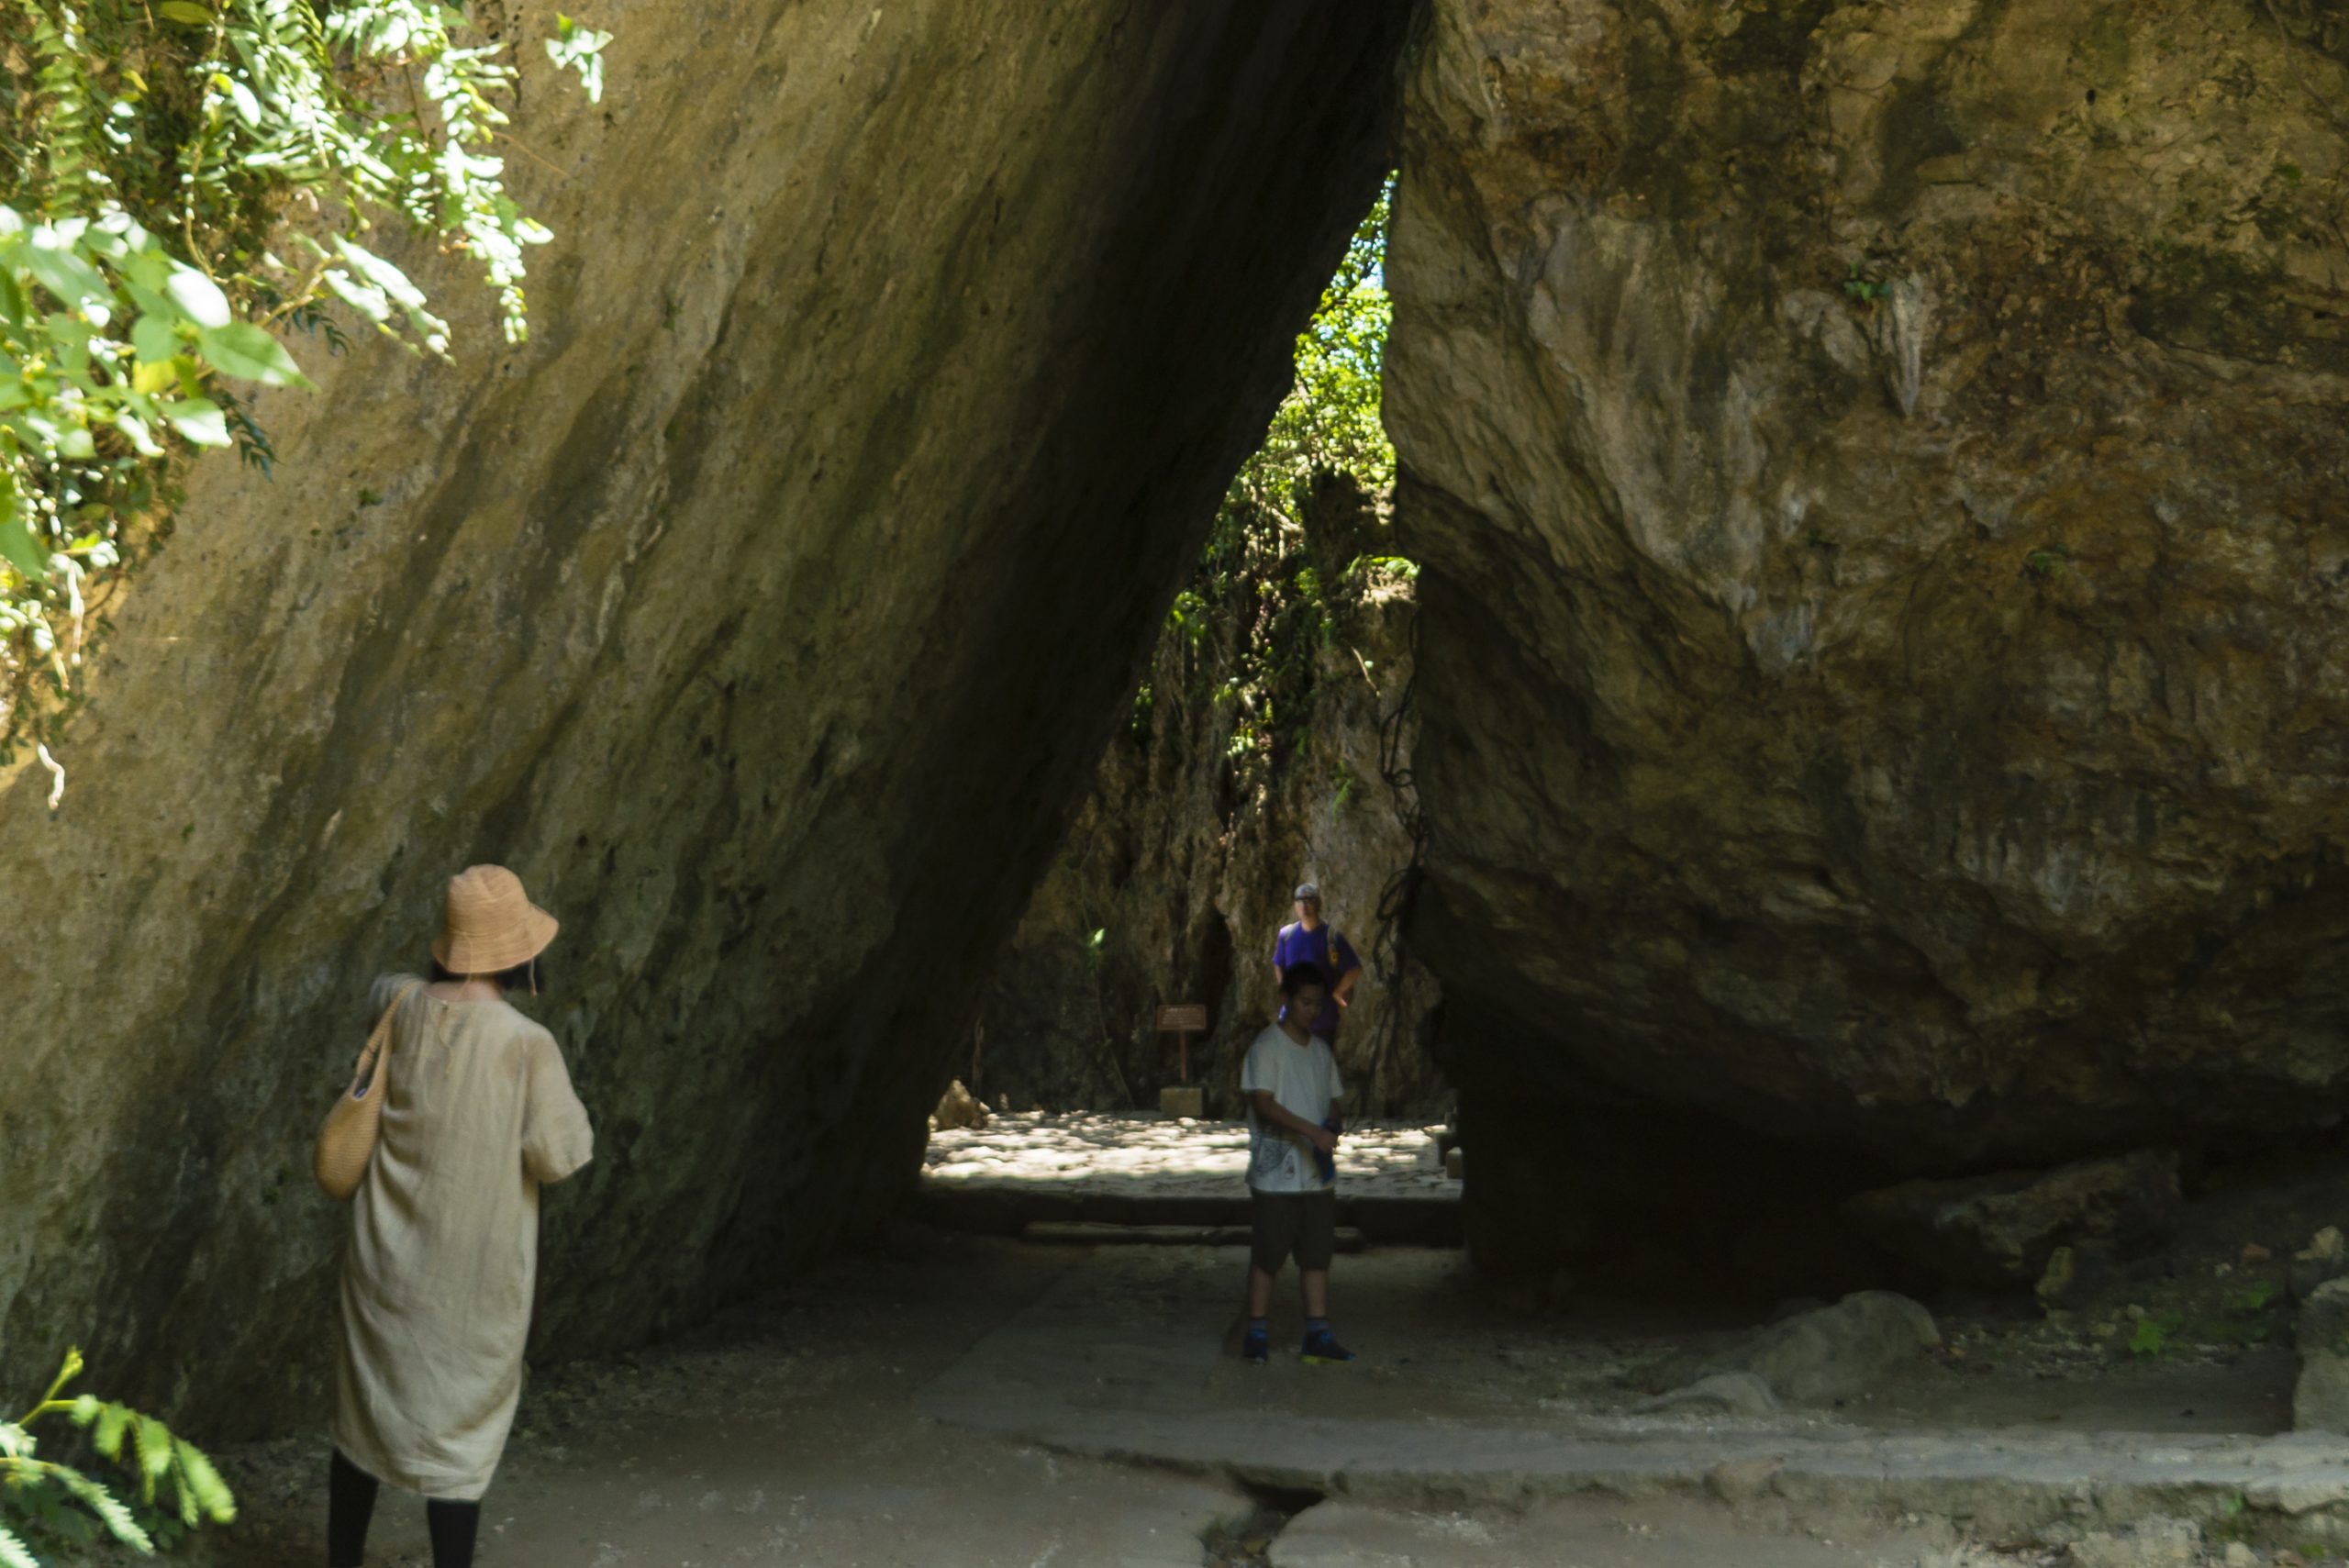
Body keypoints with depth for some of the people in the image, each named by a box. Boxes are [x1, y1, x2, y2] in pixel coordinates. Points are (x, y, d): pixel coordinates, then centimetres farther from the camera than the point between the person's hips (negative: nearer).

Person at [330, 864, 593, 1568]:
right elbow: (558, 1155, -13)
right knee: (457, 1428, 5)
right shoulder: (525, 1044, -20)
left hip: (388, 1257, 5)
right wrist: (563, 1102, 2)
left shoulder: (406, 1007, -4)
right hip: (469, 1270, -5)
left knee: (365, 1410, 18)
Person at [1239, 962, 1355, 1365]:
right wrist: (1312, 1132, -27)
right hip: (1275, 1174, -6)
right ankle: (1257, 1335, 9)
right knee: (1267, 1255, 0)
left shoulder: (1321, 1050, 12)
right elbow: (1263, 1103, -17)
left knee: (1317, 1255, 6)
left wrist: (1332, 1129, -5)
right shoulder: (1268, 1046, -8)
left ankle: (1318, 1335, 10)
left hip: (1318, 1173, 6)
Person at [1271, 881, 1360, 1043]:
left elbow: (1355, 969, -7)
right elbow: (1278, 965, 18)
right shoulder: (1286, 934, 3)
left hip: (1323, 1018, -4)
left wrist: (1336, 993, -7)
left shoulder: (1331, 936, -10)